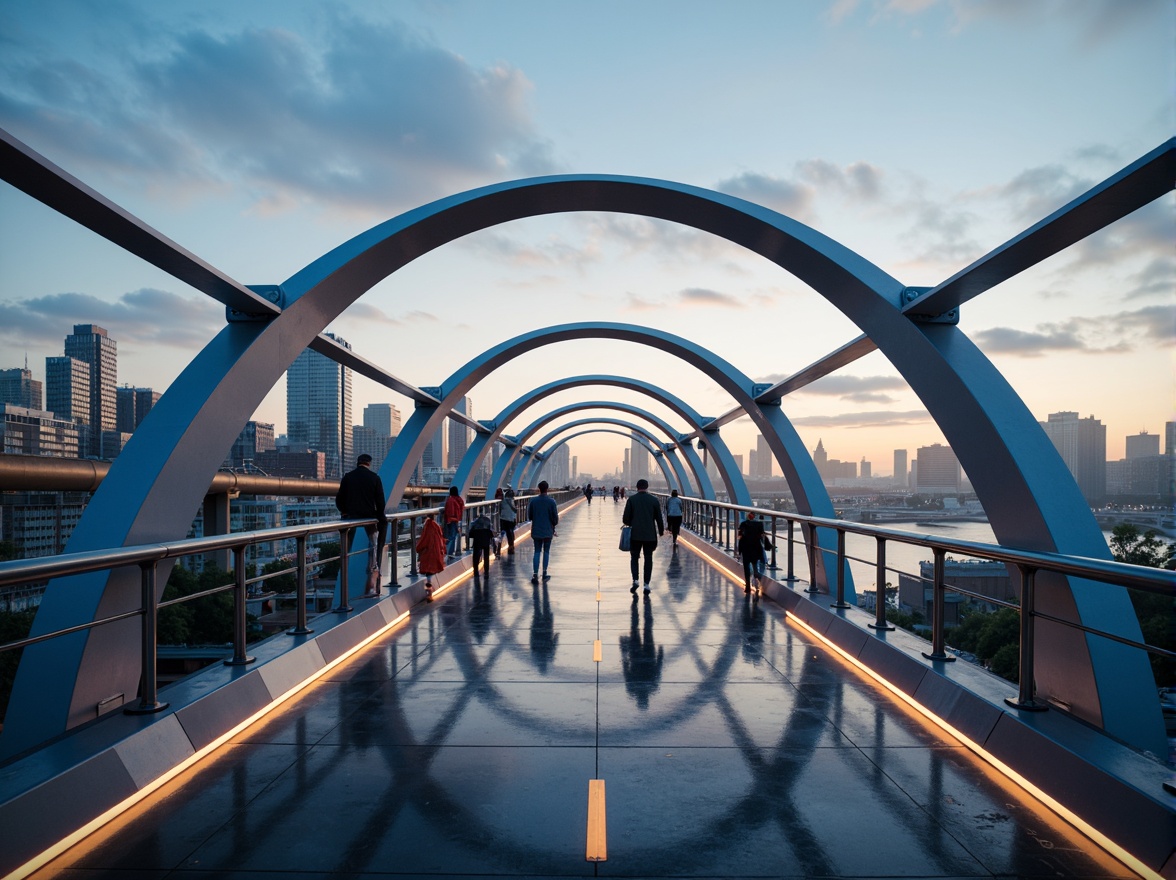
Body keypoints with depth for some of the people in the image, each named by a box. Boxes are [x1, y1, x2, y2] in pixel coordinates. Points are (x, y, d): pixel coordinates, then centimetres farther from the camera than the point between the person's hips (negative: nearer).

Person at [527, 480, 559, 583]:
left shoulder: (533, 501, -5)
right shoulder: (551, 501, -11)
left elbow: (529, 516, 3)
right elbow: (555, 517, -7)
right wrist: (554, 524, 13)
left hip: (536, 531, 2)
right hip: (548, 531, -1)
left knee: (537, 552, 7)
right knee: (546, 552, 12)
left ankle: (535, 574, -6)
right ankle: (544, 573, 16)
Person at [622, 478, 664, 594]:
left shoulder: (631, 499, -3)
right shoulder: (654, 500, 0)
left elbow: (625, 519, -3)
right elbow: (659, 519, 3)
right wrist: (661, 532, 16)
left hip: (635, 534, -1)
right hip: (650, 535, 1)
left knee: (634, 558, 11)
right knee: (648, 559, 9)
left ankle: (635, 580, -6)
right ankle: (646, 585, 7)